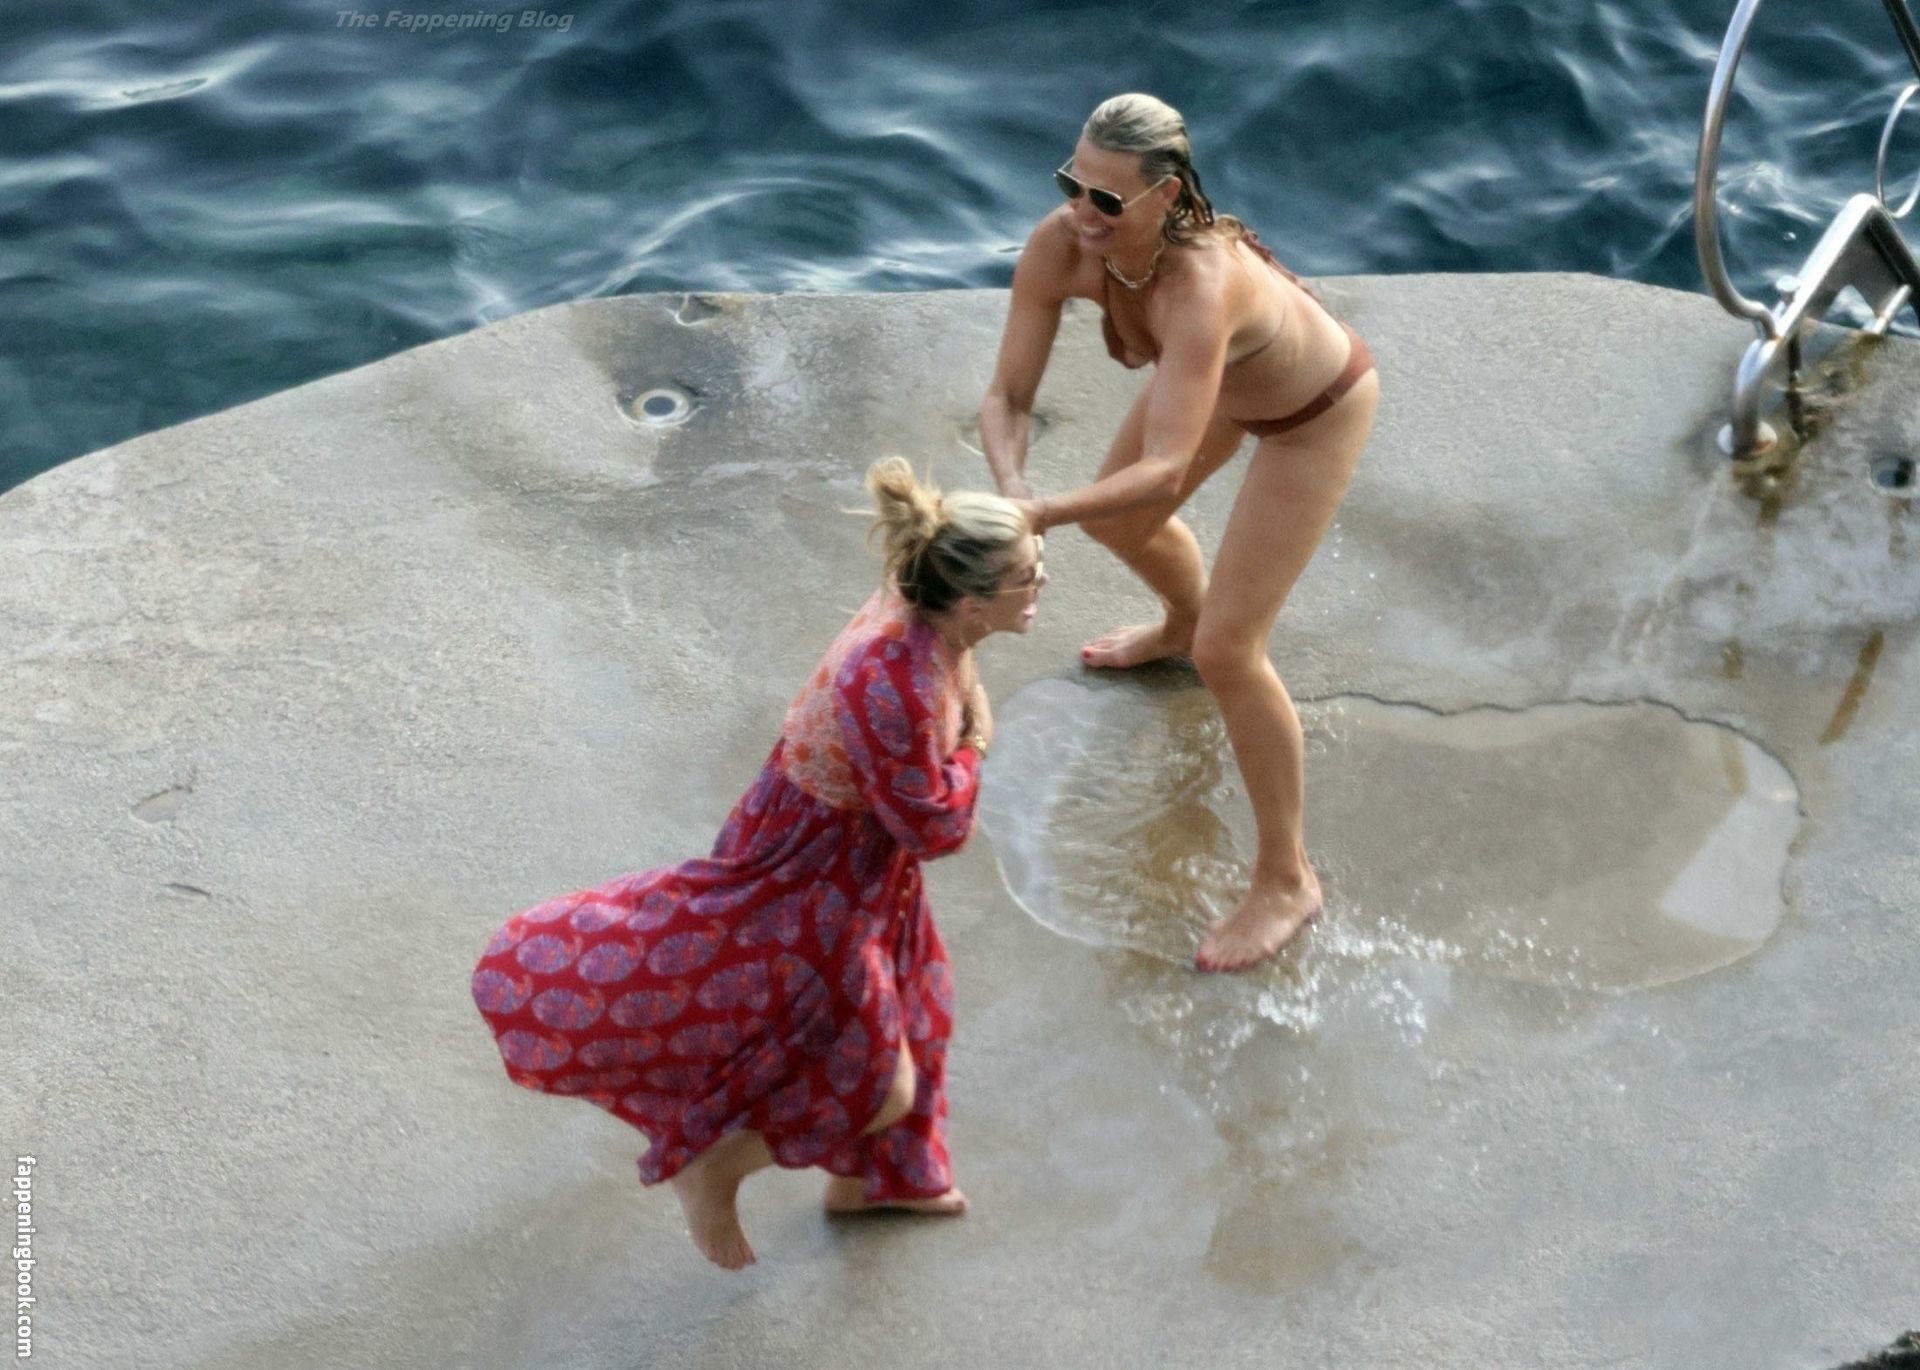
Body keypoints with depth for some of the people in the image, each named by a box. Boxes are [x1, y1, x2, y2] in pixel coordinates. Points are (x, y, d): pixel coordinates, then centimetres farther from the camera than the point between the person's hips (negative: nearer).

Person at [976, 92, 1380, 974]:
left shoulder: (1199, 286, -46)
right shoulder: (1058, 248, -28)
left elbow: (1164, 469, -50)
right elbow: (1007, 397, -26)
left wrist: (1045, 516, -61)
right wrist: (1013, 489, -45)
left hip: (1316, 411, -7)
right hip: (1227, 376, 7)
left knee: (1229, 651, -8)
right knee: (1119, 520, 27)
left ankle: (1287, 880, 10)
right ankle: (1181, 626, 64)